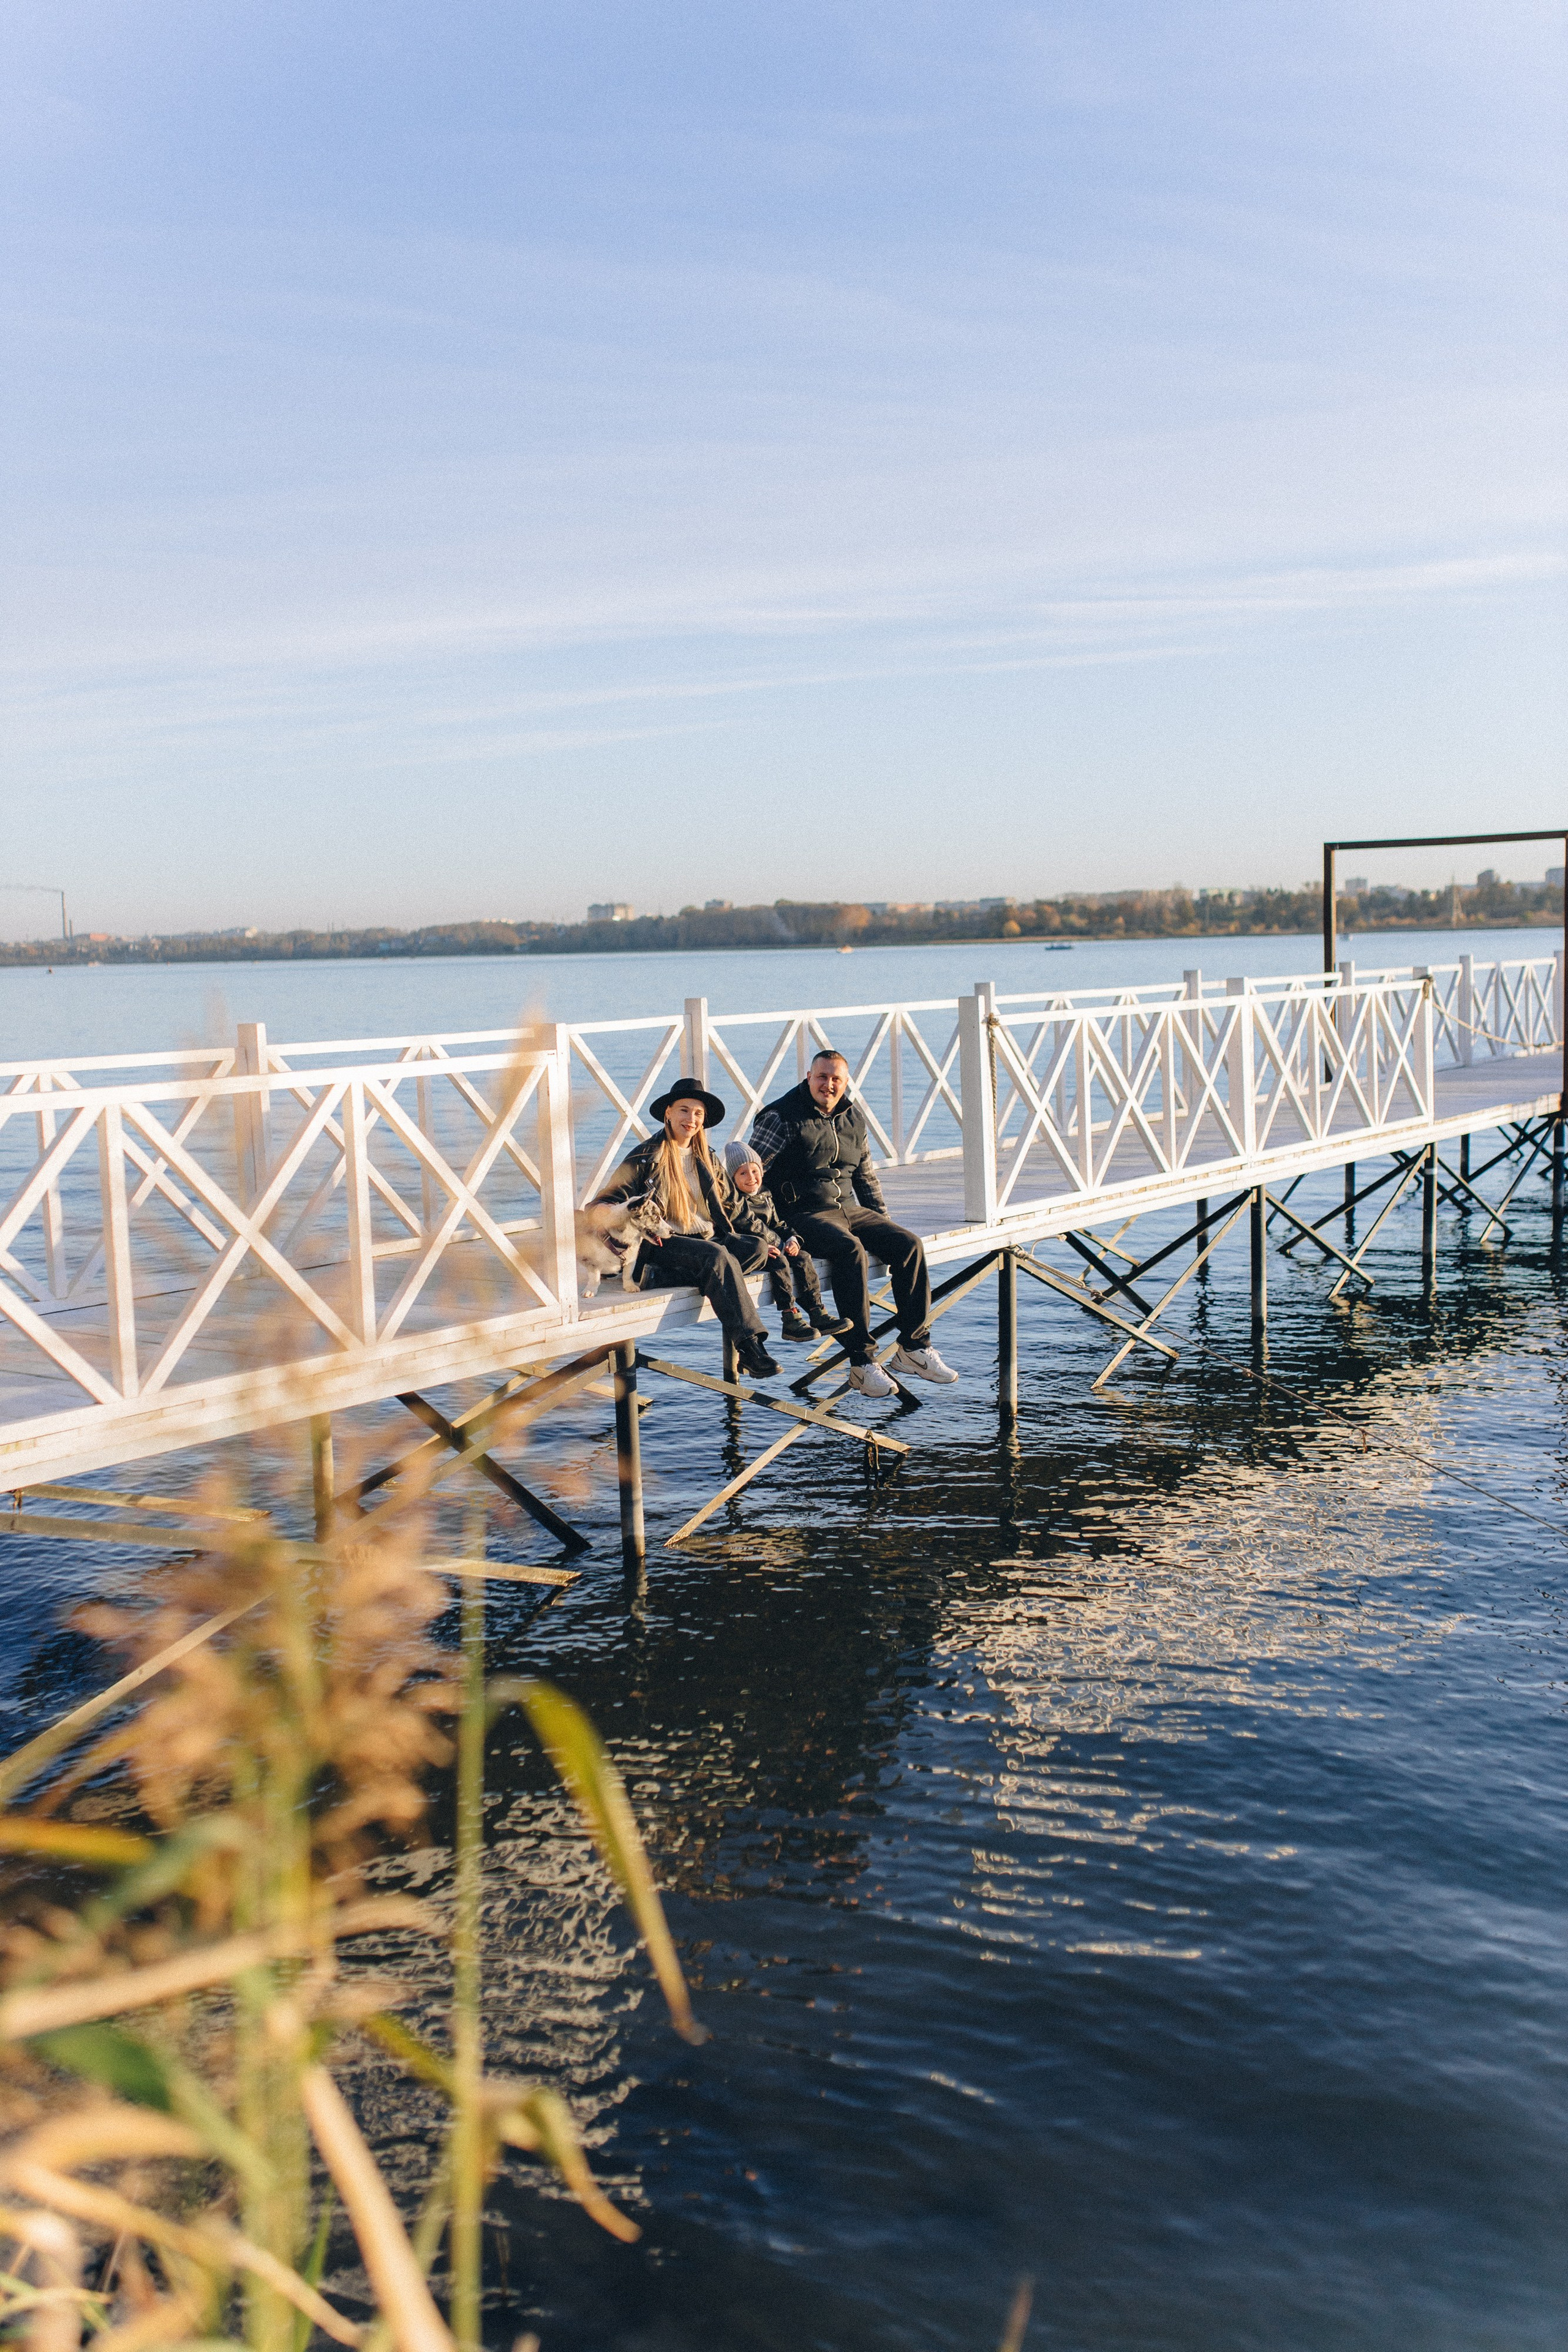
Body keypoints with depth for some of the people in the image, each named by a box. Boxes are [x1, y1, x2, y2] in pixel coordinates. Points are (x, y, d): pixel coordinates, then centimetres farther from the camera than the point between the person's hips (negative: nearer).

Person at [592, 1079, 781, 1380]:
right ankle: (750, 1346, -39)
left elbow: (727, 1206, 27)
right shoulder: (647, 1157, -1)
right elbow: (609, 1202, -3)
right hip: (665, 1243, -6)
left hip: (707, 1238, 7)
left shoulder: (707, 1160, 19)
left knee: (757, 1247, -21)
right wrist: (649, 1226, -18)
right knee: (718, 1256, -34)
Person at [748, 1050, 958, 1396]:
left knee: (910, 1245, -13)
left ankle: (914, 1348, -7)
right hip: (805, 1214, -7)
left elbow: (866, 1175, 25)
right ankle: (862, 1363, -33)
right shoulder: (781, 1117, -6)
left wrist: (883, 1221, 15)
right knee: (850, 1249, -35)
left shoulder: (854, 1118, 14)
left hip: (850, 1209, 7)